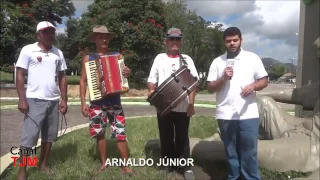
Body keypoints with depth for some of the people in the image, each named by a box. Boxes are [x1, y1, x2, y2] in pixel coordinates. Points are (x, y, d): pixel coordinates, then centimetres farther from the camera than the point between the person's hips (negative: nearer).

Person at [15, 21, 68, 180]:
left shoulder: (58, 53, 11)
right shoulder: (28, 50, -1)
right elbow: (20, 75, -3)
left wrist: (64, 99, 9)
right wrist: (22, 99, -11)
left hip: (54, 101, 5)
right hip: (35, 100, -4)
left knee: (49, 135, 10)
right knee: (29, 136, -2)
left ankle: (44, 164, 25)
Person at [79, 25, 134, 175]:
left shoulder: (116, 56, 7)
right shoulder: (88, 58, 5)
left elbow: (122, 77, 9)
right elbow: (83, 81, 4)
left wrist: (127, 74, -16)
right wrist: (83, 103, -3)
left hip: (114, 101, 0)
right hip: (97, 102, 0)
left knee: (120, 134, -3)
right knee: (100, 134, 7)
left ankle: (126, 166, 6)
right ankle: (104, 164, 24)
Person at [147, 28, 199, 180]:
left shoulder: (186, 59, 5)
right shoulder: (159, 58, 8)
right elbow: (152, 80, 7)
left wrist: (191, 103, -7)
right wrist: (151, 91, -14)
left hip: (183, 106, -1)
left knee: (182, 137, 7)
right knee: (166, 136, 11)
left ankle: (185, 167, 18)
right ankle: (168, 164, 26)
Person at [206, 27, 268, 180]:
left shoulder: (253, 58, 3)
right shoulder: (217, 62, 6)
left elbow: (264, 81, 5)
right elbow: (210, 88, 5)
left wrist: (253, 86, -16)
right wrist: (223, 79, -13)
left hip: (248, 114, -1)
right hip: (225, 115, 2)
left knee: (249, 152, 4)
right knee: (231, 152, 14)